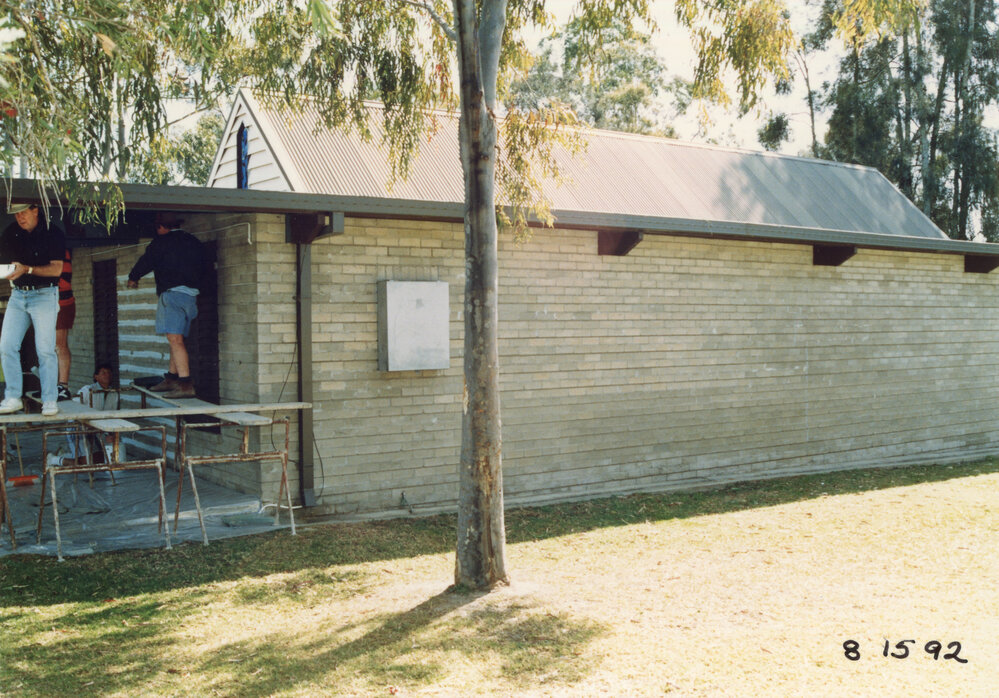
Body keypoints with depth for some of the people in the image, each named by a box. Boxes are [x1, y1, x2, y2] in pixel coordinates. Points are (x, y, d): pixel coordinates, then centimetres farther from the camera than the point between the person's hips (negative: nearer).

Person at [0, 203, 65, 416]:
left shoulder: (53, 234, -4)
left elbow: (56, 269, -10)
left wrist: (27, 269, -22)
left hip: (44, 295, -4)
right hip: (17, 295, 4)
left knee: (45, 349, -8)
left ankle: (49, 400, -2)